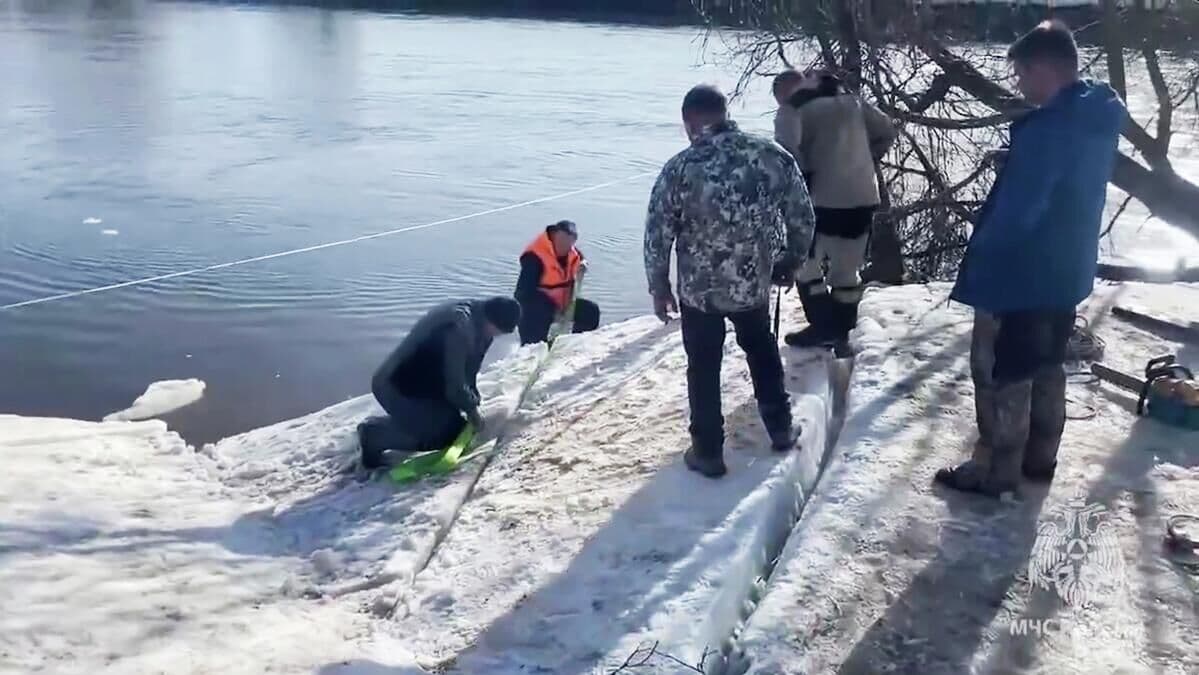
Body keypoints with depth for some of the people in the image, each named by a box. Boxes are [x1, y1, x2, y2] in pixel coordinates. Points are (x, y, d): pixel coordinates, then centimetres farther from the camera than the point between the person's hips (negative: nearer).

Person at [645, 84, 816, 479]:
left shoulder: (680, 168, -16)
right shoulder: (774, 156, -8)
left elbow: (657, 235, -12)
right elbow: (803, 219, 0)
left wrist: (659, 286, 2)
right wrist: (791, 261, 17)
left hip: (699, 289, -3)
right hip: (756, 283, 3)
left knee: (703, 369, 16)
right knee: (762, 351, 28)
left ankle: (708, 452, 25)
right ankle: (781, 429, 41)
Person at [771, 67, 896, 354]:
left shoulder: (793, 108, -4)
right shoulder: (851, 100, 16)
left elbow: (786, 150, -22)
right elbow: (886, 131, 20)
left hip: (824, 199, -6)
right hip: (864, 198, 6)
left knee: (805, 262, 12)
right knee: (846, 269, 16)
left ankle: (824, 327, 10)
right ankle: (840, 333, 20)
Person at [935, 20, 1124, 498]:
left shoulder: (1046, 129, -26)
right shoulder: (1100, 120, 5)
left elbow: (1014, 212, -27)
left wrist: (977, 271, -14)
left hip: (1020, 277, -9)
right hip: (1066, 273, 9)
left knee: (1000, 375, 4)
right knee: (1047, 368, 21)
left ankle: (996, 472, 15)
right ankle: (1039, 458, 34)